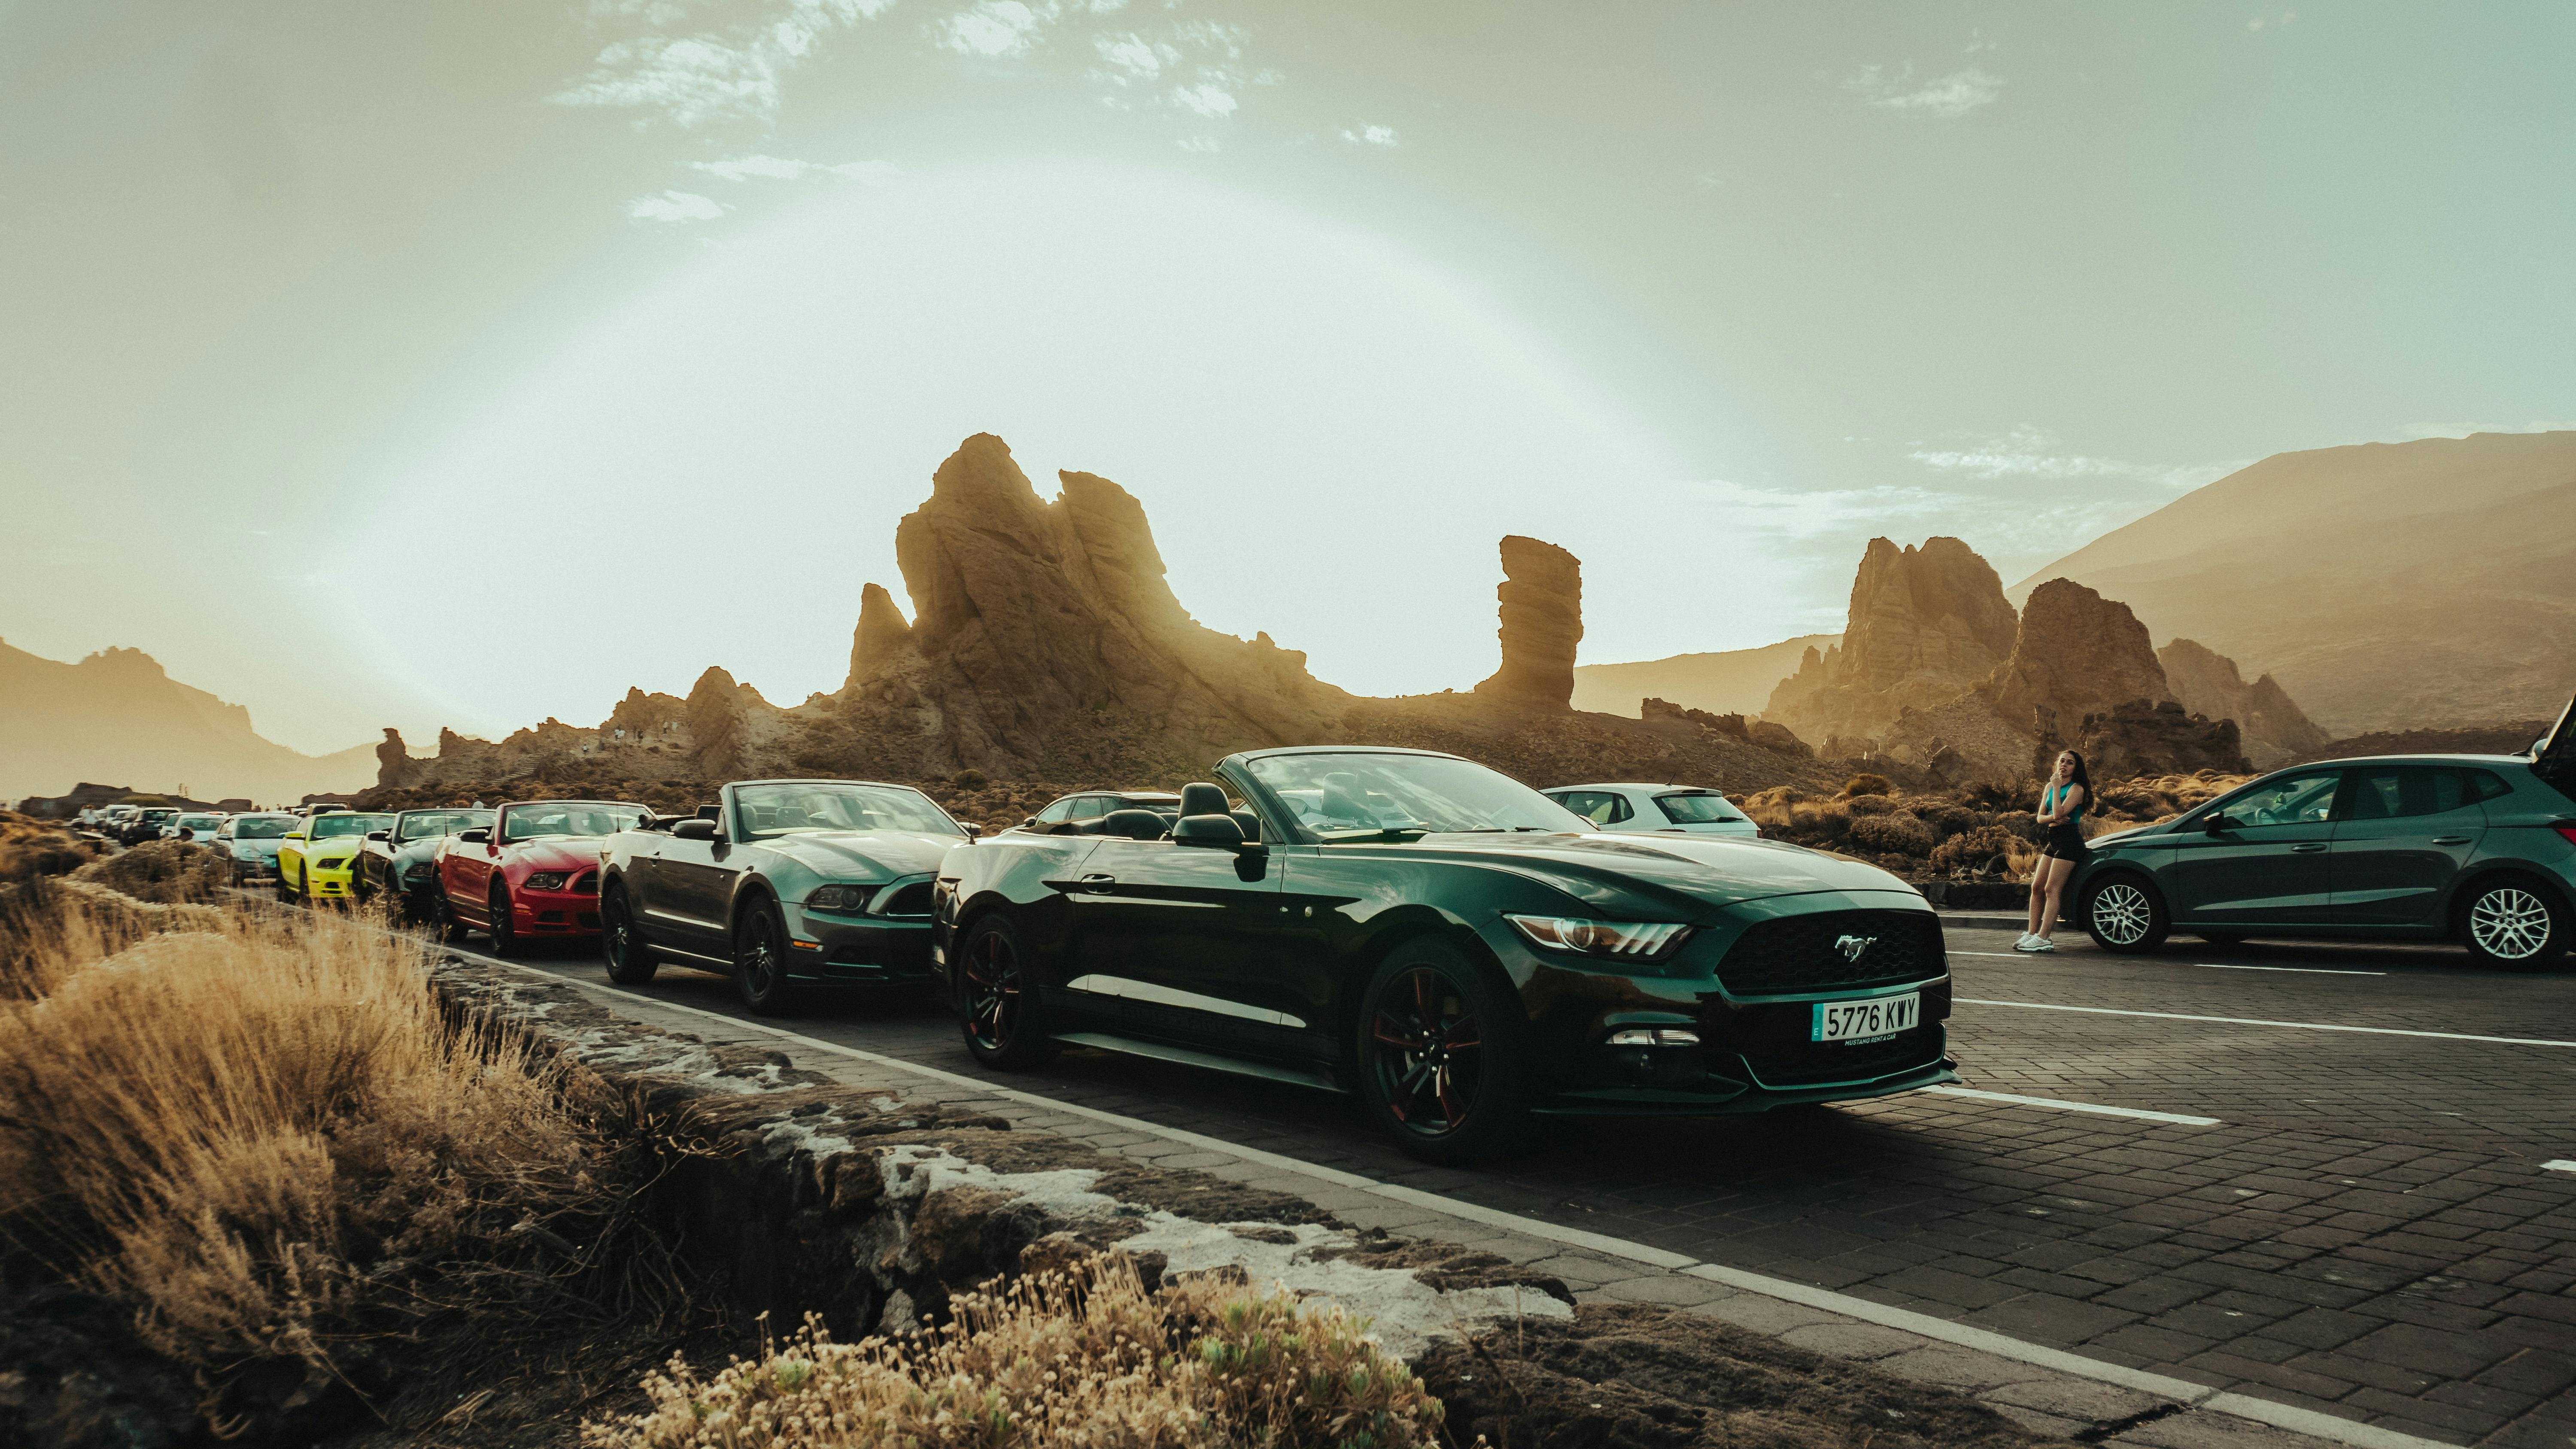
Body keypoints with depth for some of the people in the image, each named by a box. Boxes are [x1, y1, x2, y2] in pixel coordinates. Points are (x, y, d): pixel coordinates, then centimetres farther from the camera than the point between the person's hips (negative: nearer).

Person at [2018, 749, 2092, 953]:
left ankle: (2042, 939, -15)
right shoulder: (2050, 787, 14)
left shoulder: (2077, 789, -9)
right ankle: (2031, 934, 10)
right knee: (2037, 887, 6)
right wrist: (2053, 818, -11)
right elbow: (2040, 817, 11)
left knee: (2052, 890, -12)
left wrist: (2057, 787, -16)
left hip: (2069, 842, -8)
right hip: (2053, 840, 8)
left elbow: (2059, 813, -22)